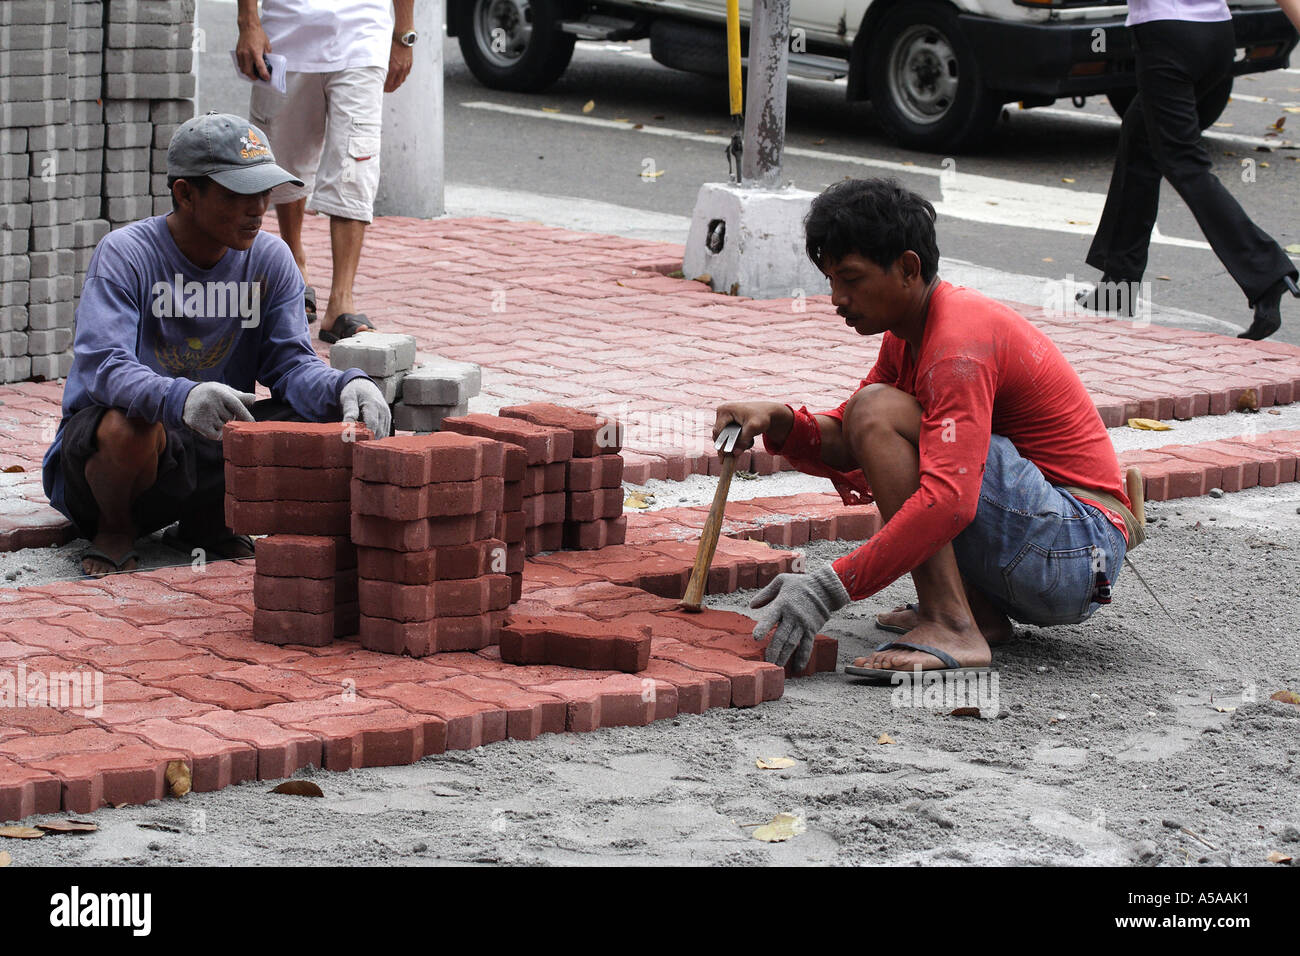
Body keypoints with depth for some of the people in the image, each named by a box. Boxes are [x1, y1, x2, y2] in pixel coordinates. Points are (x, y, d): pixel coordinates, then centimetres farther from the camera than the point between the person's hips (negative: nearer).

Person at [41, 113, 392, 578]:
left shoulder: (271, 260, 0)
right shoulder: (124, 255, -16)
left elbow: (292, 364, -7)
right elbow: (103, 365, -28)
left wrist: (343, 387, -32)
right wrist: (179, 398, -49)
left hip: (213, 447, 5)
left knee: (322, 414, -16)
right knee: (131, 429, -39)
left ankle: (211, 518, 10)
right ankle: (114, 526, -3)